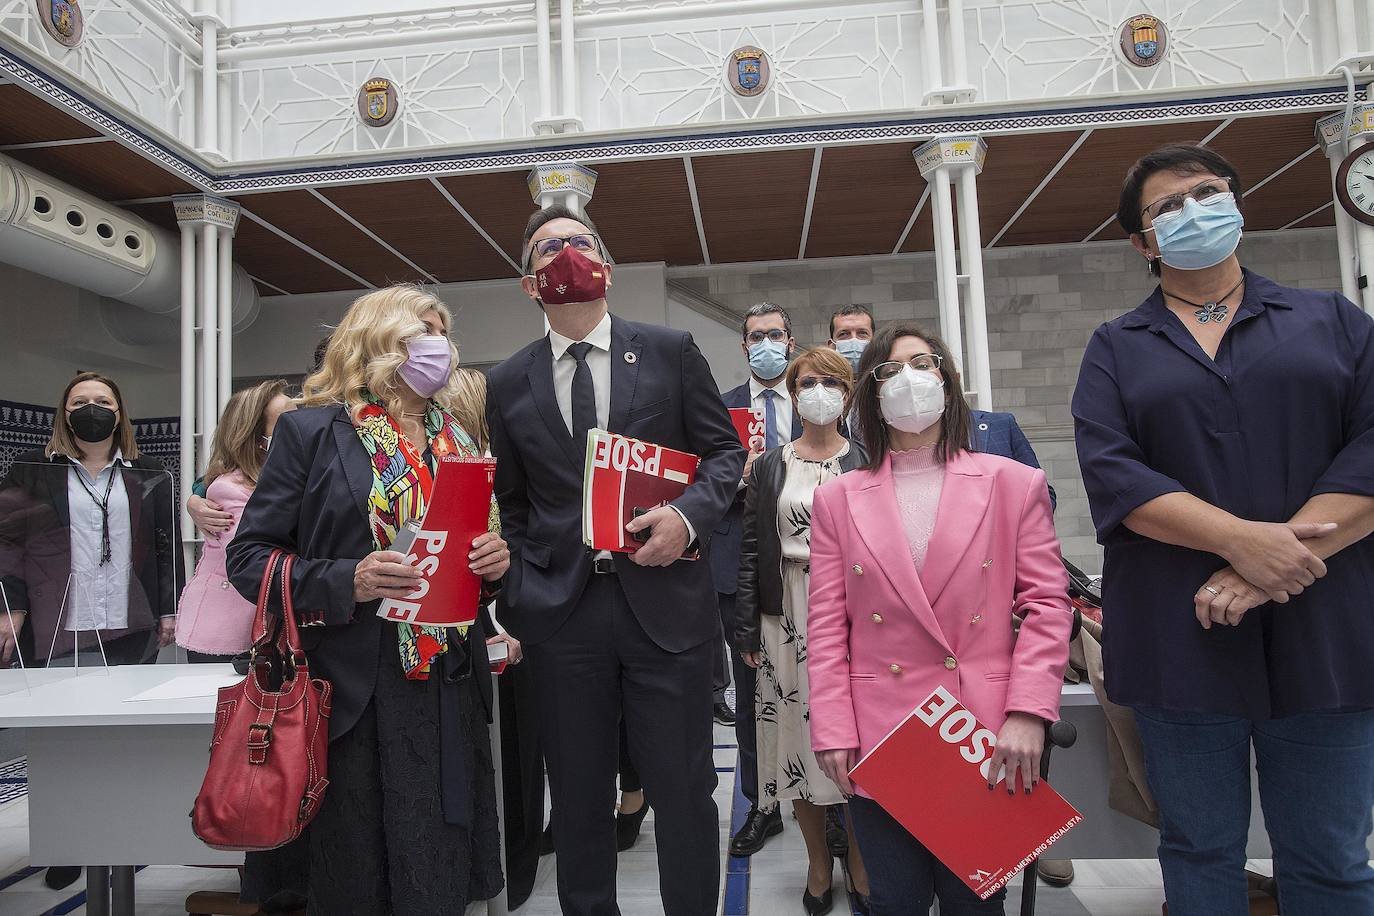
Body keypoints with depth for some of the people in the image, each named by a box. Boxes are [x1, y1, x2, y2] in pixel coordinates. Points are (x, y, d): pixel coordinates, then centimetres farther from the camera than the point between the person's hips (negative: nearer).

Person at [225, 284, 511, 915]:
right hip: (355, 696, -4)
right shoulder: (312, 431, -2)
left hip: (451, 691, 5)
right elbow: (248, 556, -4)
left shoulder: (458, 443, 14)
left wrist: (494, 563, -2)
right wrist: (347, 583, -20)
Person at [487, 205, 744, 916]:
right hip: (560, 616, 2)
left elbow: (724, 451, 6)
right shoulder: (507, 384, 8)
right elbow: (508, 506, 12)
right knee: (579, 799, 15)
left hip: (664, 601, -1)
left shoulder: (670, 352, 4)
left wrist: (687, 515, -13)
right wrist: (515, 603, 3)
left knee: (684, 792, 7)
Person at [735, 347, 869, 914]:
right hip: (788, 615, 1)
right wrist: (747, 631, 0)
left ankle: (859, 856, 24)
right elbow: (752, 549, 5)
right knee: (799, 736, 6)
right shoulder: (769, 466, 7)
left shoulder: (867, 463, 4)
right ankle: (818, 861, 26)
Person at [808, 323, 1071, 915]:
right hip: (878, 738, 1)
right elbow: (826, 625, 3)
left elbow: (1046, 603, 0)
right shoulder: (838, 498, 6)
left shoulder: (1013, 484, 4)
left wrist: (1028, 713, -10)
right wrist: (832, 731, -4)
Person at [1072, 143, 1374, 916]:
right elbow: (1112, 472, -6)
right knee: (1200, 852, 10)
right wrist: (1242, 539, -18)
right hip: (1180, 638, 0)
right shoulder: (1116, 349, 8)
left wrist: (1274, 563, -15)